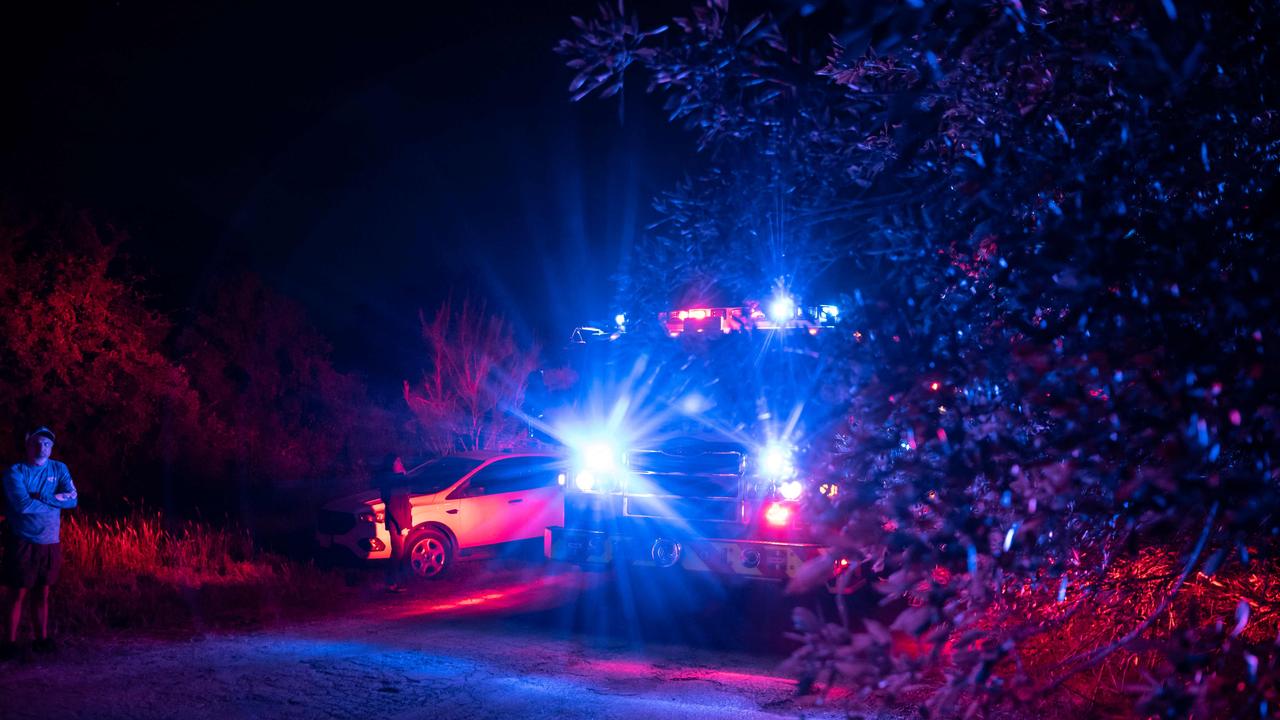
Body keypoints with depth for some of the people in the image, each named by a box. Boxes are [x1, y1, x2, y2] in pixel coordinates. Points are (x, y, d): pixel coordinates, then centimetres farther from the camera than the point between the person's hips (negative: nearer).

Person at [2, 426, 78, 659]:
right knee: (20, 594, -2)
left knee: (43, 593, 11)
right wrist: (55, 500, -10)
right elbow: (22, 505, -19)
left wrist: (41, 497, -13)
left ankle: (42, 638, 19)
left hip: (50, 543, 4)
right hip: (23, 542, -4)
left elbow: (72, 500, -4)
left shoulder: (59, 469, 8)